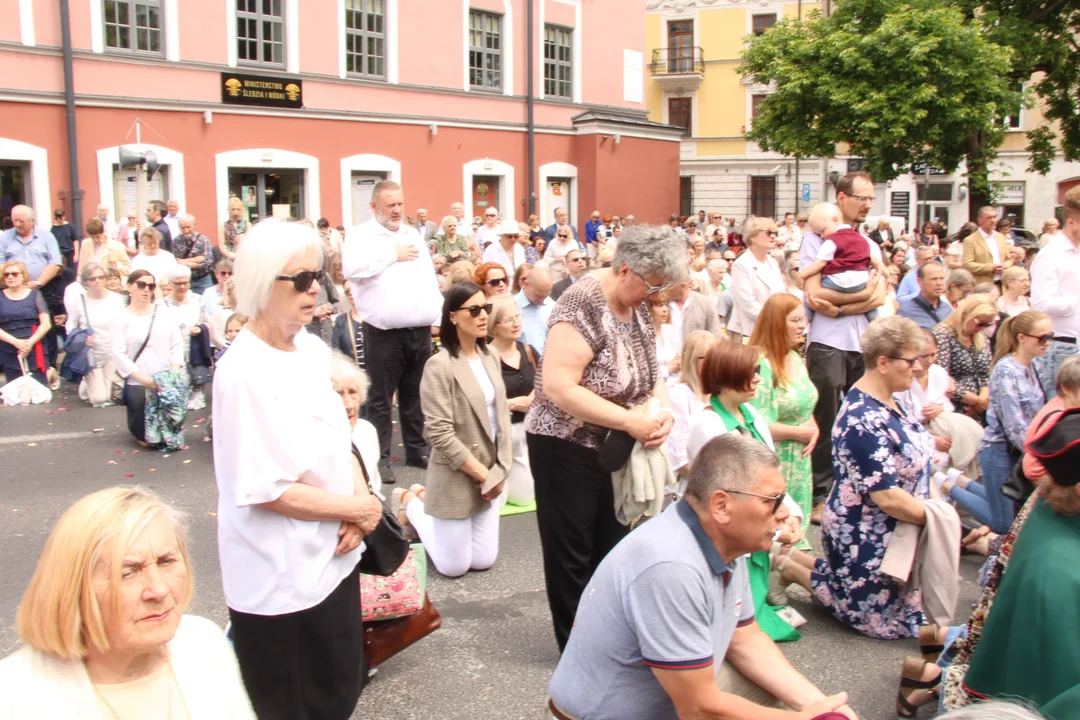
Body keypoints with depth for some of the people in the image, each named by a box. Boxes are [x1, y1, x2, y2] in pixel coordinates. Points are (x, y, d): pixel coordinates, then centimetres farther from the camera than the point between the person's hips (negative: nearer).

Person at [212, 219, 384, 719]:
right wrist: (357, 508, -14)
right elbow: (266, 490, -23)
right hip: (281, 578, -7)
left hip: (332, 559, 8)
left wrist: (360, 500, -6)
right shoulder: (244, 373, -22)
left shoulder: (313, 349, 2)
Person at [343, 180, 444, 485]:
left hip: (420, 330, 5)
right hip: (384, 333, -5)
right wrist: (392, 254, -11)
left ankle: (417, 449, 25)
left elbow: (429, 278, 17)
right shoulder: (360, 235, -1)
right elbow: (352, 267, -21)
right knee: (381, 398, 2)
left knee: (415, 395, 14)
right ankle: (380, 458, 10)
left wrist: (439, 318, 8)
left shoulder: (413, 235, 18)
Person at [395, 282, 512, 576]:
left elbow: (502, 414, 7)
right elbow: (439, 434, -21)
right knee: (454, 567, 6)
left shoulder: (490, 357, 4)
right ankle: (410, 502, 27)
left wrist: (500, 471, -3)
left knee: (484, 561, 14)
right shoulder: (439, 366, -18)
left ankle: (424, 496, 30)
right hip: (457, 478, -6)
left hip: (491, 474, 6)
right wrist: (482, 474, -15)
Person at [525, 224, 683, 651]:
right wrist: (631, 420, -29)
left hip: (616, 449, 8)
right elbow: (558, 387, -31)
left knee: (612, 547, 18)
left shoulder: (637, 307, 2)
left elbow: (649, 371, 10)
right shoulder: (583, 306, -24)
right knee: (572, 554, 7)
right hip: (567, 447, -8)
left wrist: (663, 409, -12)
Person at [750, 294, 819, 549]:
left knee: (797, 524, 16)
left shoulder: (796, 359, 9)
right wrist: (798, 433, -14)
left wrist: (814, 429, -1)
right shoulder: (761, 365, -20)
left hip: (800, 460, 9)